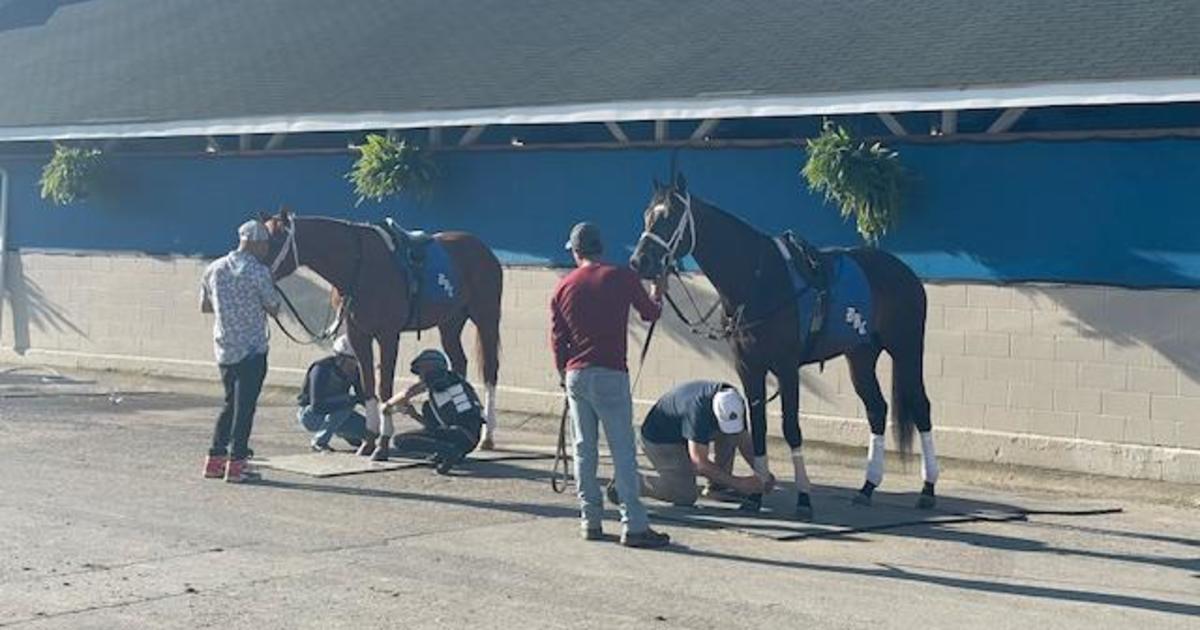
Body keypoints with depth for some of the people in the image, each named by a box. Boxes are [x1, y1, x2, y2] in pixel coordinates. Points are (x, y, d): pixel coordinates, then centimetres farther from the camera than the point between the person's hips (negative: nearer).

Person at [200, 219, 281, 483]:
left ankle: (215, 458, 18)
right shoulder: (258, 272, -14)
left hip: (223, 349, 6)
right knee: (245, 406, 1)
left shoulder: (214, 269, 6)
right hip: (251, 350, -6)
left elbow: (204, 307, 15)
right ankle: (236, 463, 2)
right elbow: (274, 309, -7)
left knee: (231, 402, 18)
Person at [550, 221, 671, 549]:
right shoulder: (622, 277, -3)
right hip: (610, 375, -4)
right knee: (623, 451, -3)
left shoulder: (564, 287, 6)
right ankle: (634, 526, -5)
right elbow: (651, 313, 11)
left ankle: (591, 522, 13)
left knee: (584, 449, 11)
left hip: (575, 376, 4)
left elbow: (557, 340, 7)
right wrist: (657, 294, 33)